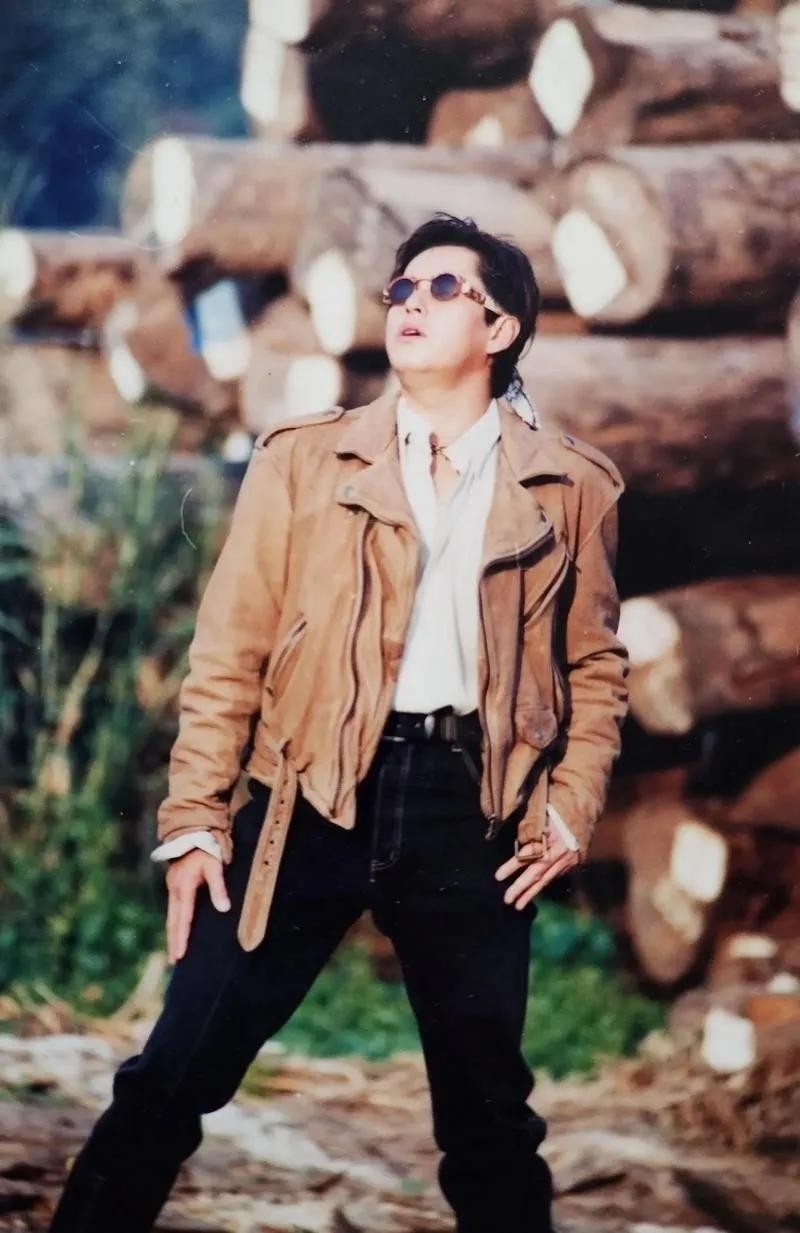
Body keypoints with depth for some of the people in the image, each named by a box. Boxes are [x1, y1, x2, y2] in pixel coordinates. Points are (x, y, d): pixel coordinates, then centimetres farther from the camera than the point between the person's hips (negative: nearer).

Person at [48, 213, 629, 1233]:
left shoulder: (572, 486, 7)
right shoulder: (304, 459, 6)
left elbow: (595, 666, 14)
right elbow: (229, 652, 3)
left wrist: (571, 812, 2)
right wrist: (194, 820, -3)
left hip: (470, 809, 1)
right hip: (309, 801, 0)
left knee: (488, 1112, 9)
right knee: (174, 1075, -2)